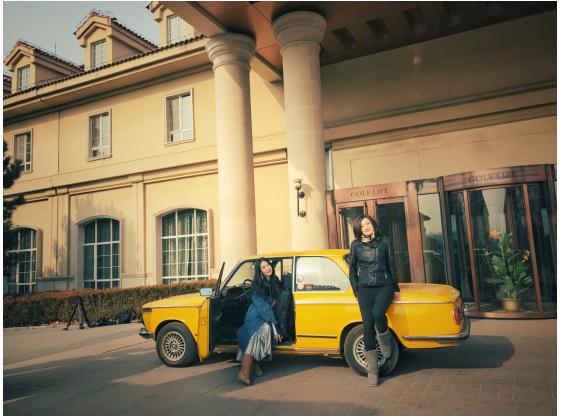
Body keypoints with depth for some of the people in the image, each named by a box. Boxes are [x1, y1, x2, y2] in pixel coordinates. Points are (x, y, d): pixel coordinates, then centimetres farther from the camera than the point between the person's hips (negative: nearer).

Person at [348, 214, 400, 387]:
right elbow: (352, 271, 12)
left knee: (378, 313, -30)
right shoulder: (356, 246, 6)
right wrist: (356, 291, 5)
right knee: (368, 327, -4)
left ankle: (384, 340, 3)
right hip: (364, 289, 1)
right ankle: (372, 371, 6)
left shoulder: (384, 242, 5)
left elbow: (391, 266, 10)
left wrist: (396, 288, 10)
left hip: (384, 286, -1)